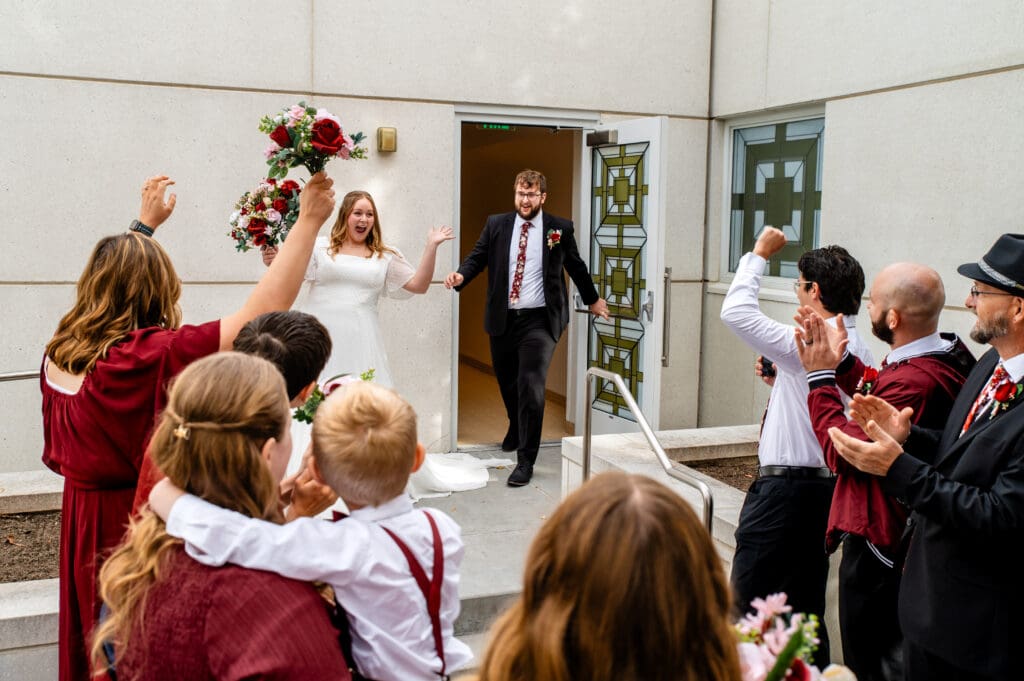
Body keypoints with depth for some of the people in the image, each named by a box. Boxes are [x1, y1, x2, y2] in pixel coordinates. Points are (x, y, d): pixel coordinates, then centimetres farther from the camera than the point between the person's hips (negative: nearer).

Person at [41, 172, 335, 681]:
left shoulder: (60, 351, -4)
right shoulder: (158, 356, -26)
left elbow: (111, 274, 15)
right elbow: (264, 314, -29)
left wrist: (146, 224, 29)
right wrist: (308, 221, -22)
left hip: (81, 529, 7)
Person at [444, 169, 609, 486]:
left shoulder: (560, 228, 2)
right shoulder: (496, 224, 6)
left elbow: (576, 266, 13)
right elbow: (477, 256, 2)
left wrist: (592, 299, 24)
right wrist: (461, 275, -19)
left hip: (539, 320, -3)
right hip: (502, 318, 3)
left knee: (531, 387, -12)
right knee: (507, 383, 19)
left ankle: (525, 461, -4)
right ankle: (517, 428, 49)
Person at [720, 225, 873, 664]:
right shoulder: (859, 352, 9)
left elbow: (735, 311, -16)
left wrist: (759, 255, -5)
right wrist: (782, 381, 12)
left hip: (785, 486, -9)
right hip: (826, 483, 9)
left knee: (749, 597, 2)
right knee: (805, 605, 18)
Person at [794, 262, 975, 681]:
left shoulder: (913, 382, -30)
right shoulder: (948, 356, 2)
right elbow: (878, 393, 17)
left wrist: (820, 378, -16)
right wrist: (840, 361, 7)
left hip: (879, 543, -10)